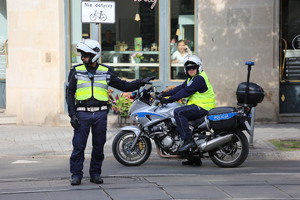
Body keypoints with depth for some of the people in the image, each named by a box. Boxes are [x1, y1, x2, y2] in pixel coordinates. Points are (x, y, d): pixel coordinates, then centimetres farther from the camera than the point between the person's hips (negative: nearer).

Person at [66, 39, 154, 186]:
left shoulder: (105, 72, 8)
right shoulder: (76, 72, 4)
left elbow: (123, 86, 11)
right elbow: (70, 94, 4)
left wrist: (140, 82, -2)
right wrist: (72, 115, -6)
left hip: (100, 114, 2)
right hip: (82, 113, -2)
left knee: (99, 146, 6)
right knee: (78, 146, -4)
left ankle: (95, 173, 16)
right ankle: (76, 175, 4)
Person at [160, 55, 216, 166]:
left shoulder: (199, 78, -13)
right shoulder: (191, 79, 21)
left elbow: (186, 91, -19)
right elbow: (181, 87, 15)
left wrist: (169, 99, -21)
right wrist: (166, 94, 2)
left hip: (203, 107, -11)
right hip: (197, 107, 11)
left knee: (178, 112, -24)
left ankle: (187, 140, -29)